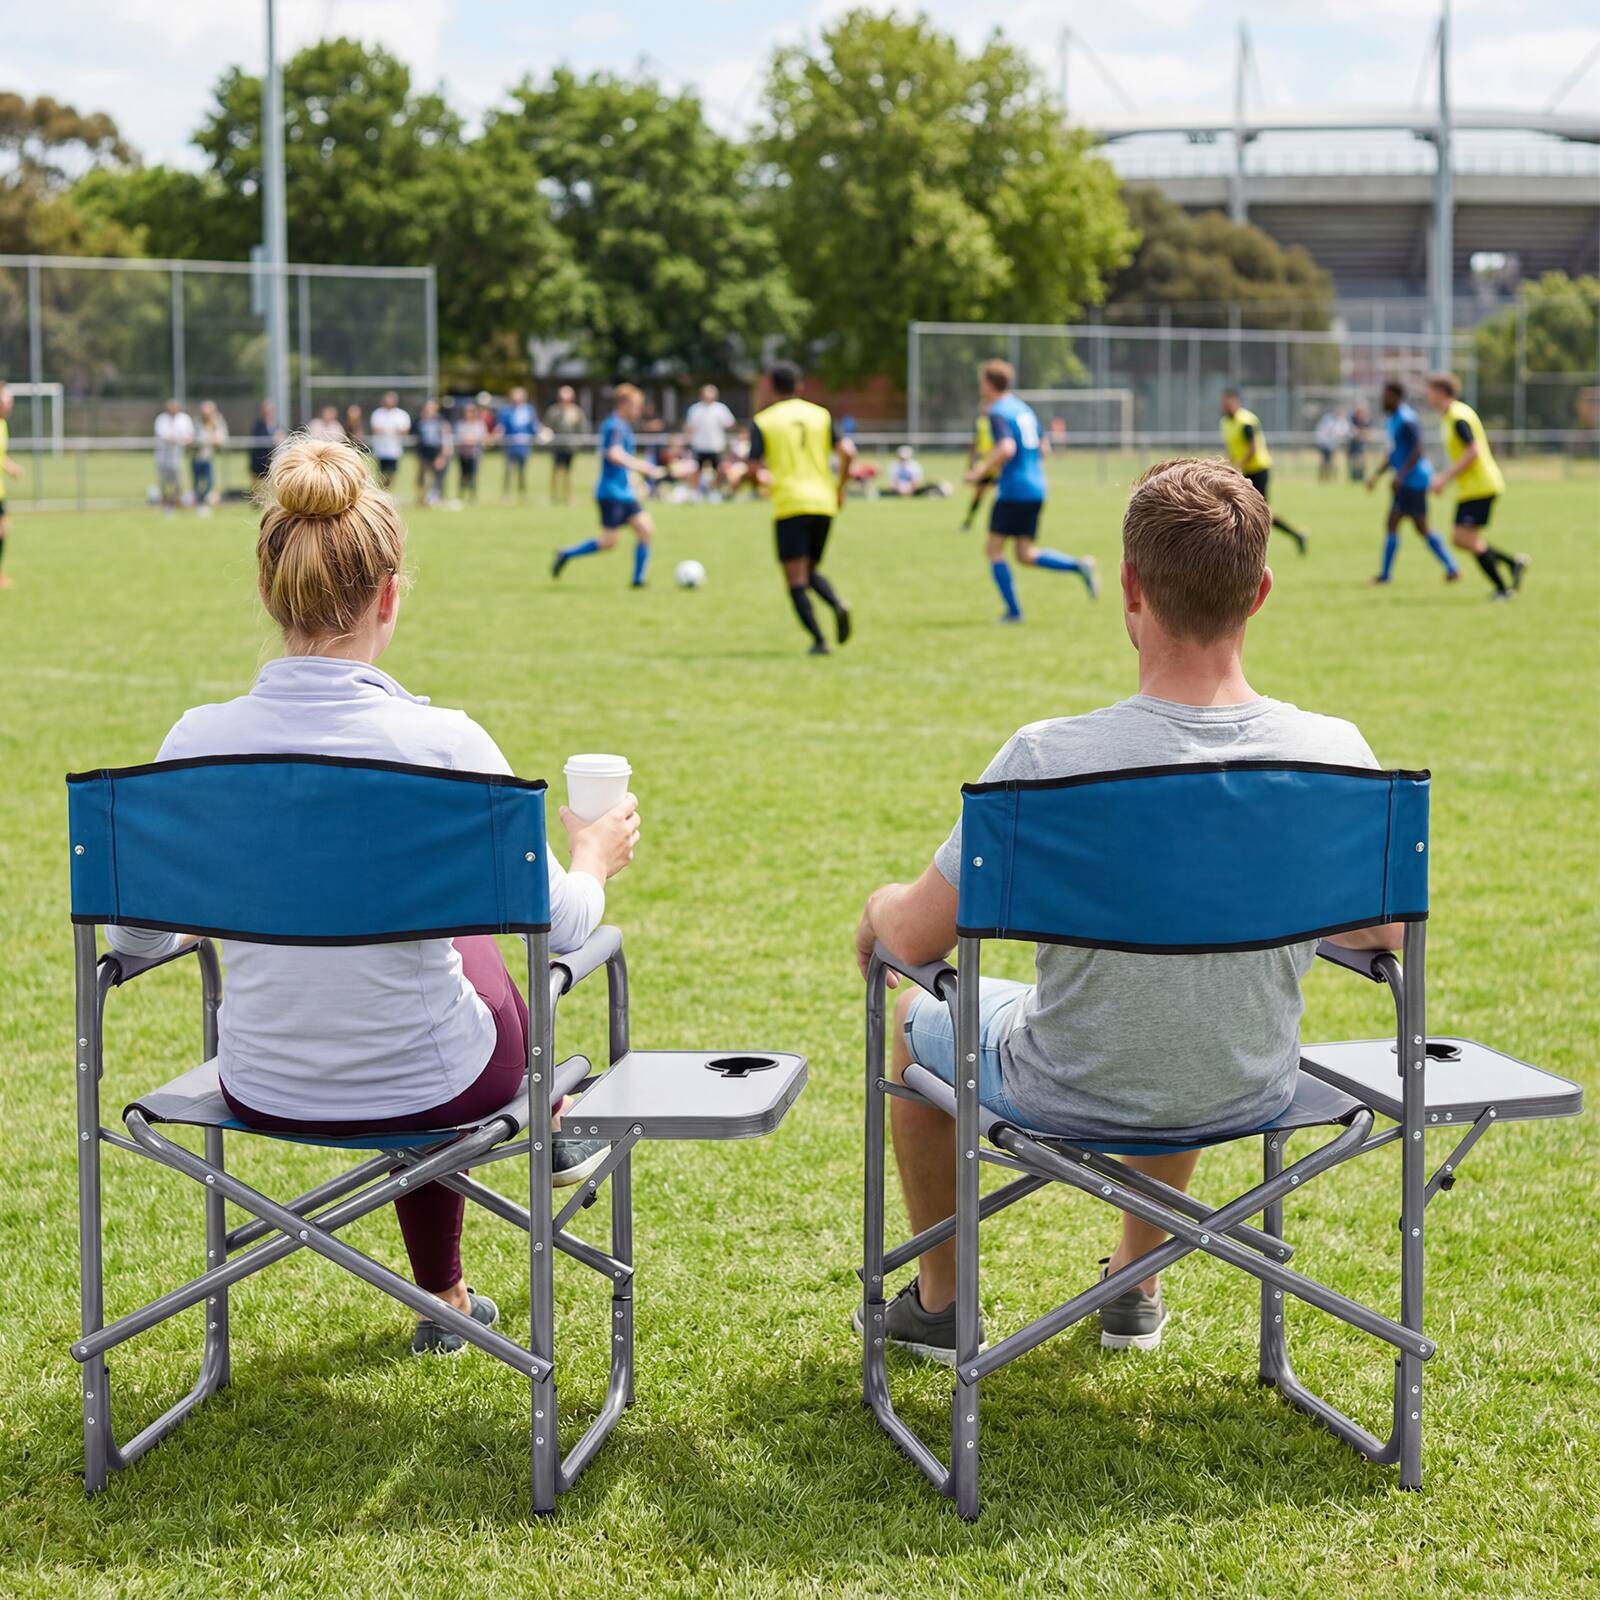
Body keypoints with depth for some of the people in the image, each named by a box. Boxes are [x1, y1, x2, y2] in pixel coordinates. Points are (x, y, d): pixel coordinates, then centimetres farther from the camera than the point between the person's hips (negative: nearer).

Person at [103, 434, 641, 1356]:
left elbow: (134, 936, -2)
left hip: (263, 1091, 3)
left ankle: (446, 1300, 49)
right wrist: (596, 860, 14)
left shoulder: (198, 743, -16)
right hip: (428, 1087, -3)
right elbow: (559, 924, -9)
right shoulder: (445, 745, -23)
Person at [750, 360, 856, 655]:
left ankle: (818, 640, -14)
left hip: (789, 506, -4)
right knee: (810, 571, 19)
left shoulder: (762, 420, 2)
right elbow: (847, 451, -2)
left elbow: (755, 466, -5)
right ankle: (837, 605, -11)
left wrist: (764, 475, 18)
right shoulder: (821, 415, 10)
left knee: (796, 580, -1)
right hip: (823, 503, 4)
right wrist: (840, 488, 11)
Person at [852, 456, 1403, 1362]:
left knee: (918, 1016, 30)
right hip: (1251, 1095, 3)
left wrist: (881, 909, 5)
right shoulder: (1332, 752, -20)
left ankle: (939, 1303, 46)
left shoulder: (1048, 759, -29)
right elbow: (1385, 932, -2)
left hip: (1079, 1099, -3)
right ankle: (1135, 1288, 53)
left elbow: (917, 939, -19)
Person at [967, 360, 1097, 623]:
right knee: (1027, 555, 11)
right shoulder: (1023, 408, 17)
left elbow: (1006, 449, -27)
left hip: (1013, 490, -8)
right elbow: (1041, 448, 23)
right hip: (1036, 490, 8)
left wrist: (980, 471, -18)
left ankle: (1013, 611, 0)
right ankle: (1080, 565, -7)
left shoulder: (998, 413, -10)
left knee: (994, 549, 3)